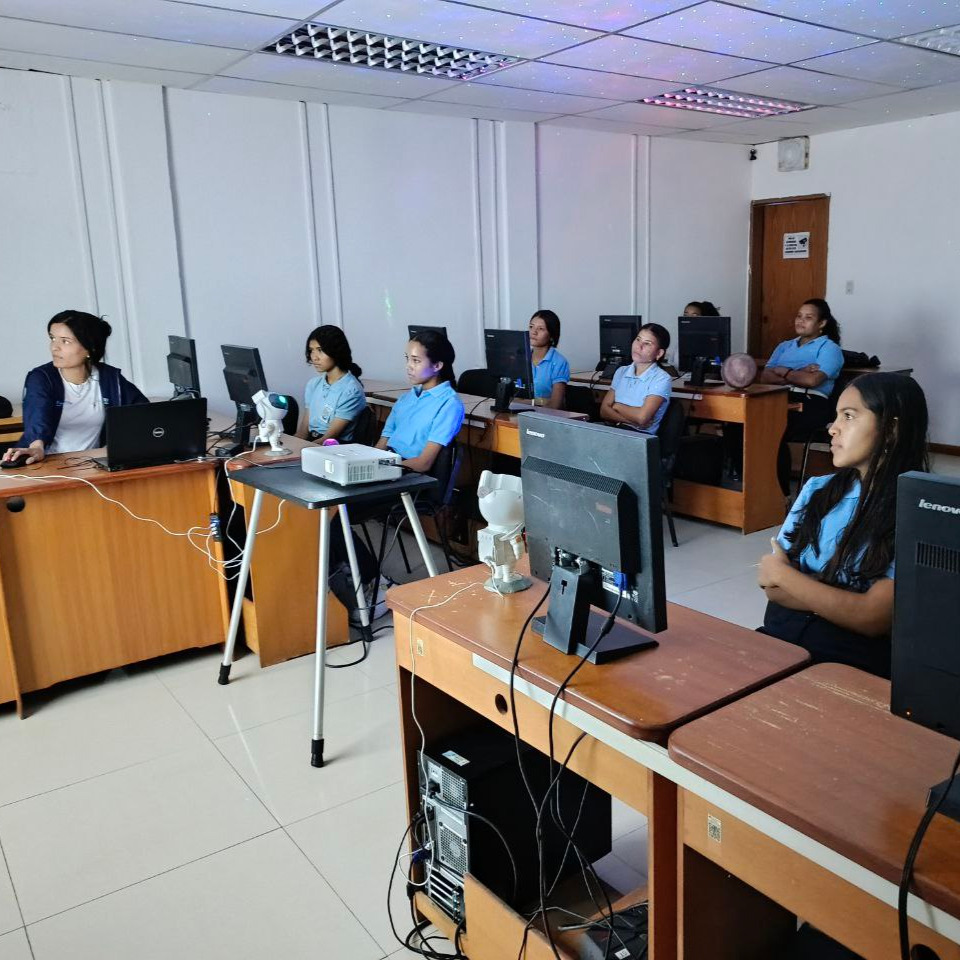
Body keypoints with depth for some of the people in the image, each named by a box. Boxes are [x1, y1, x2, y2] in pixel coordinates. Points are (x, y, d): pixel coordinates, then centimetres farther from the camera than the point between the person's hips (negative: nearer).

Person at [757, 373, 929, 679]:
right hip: (778, 636, 5)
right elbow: (771, 586, 4)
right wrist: (845, 604, -12)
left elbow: (873, 619, -14)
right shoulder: (817, 490, 9)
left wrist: (783, 574, -3)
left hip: (852, 661, -5)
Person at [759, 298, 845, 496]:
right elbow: (765, 377, 13)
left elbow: (812, 380, -7)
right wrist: (797, 375, -1)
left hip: (811, 404, -4)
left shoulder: (829, 348, 12)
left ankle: (781, 493, -25)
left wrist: (783, 371, 7)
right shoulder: (784, 346, 29)